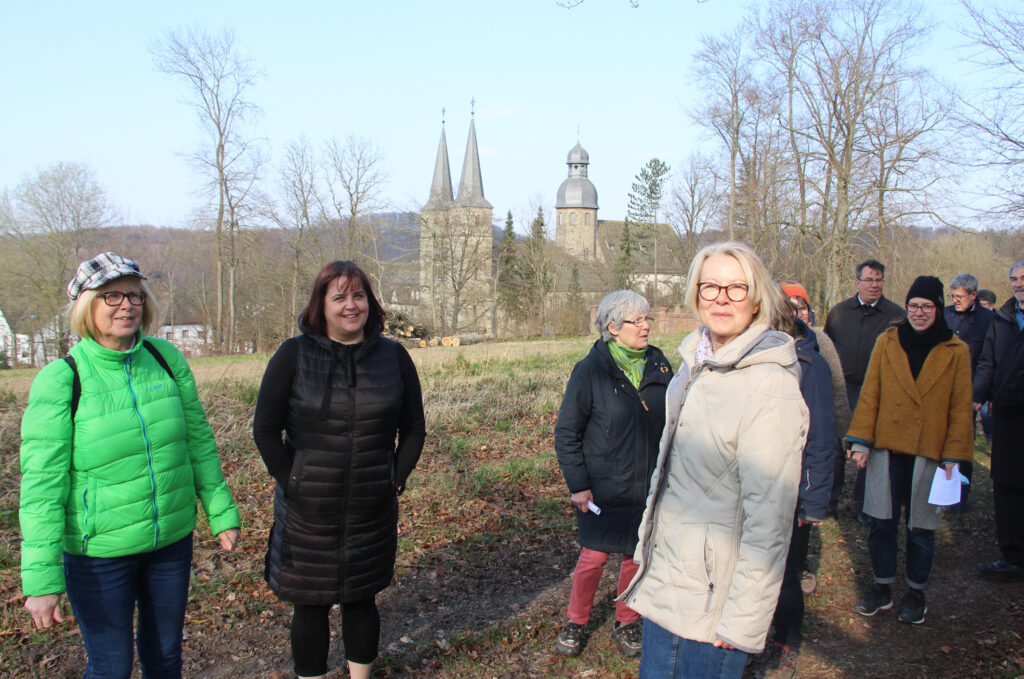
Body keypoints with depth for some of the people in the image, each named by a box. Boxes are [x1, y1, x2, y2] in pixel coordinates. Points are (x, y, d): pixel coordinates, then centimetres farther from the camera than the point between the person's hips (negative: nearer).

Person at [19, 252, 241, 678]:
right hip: (99, 554, -3)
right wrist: (41, 578, -16)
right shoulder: (60, 380, -15)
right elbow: (41, 484, -14)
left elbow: (199, 440, 5)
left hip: (172, 540, 4)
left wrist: (221, 512, 6)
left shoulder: (166, 358, -4)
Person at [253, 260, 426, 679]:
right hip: (307, 511, -1)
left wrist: (396, 481, 2)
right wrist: (291, 483, -7)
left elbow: (413, 428, 8)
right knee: (310, 605, 10)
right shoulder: (294, 355, -6)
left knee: (361, 600, 16)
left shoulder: (393, 356, 0)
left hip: (372, 511, 2)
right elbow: (265, 429, -3)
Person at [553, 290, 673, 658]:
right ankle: (576, 622, 28)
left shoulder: (658, 364, 1)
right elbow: (566, 432, -7)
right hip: (604, 488, -3)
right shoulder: (591, 370, -11)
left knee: (637, 556, 13)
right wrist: (577, 484, -11)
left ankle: (626, 622, 35)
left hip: (649, 486, 4)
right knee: (593, 557, 5)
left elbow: (671, 420, 11)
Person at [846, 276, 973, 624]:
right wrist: (861, 441, -2)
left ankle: (916, 593, 26)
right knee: (881, 523, 7)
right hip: (886, 449, 1)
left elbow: (960, 408, 2)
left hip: (929, 452, -1)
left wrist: (954, 454, -4)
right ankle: (882, 588, 24)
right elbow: (869, 395, 4)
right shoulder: (887, 343, 3)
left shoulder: (956, 352, 1)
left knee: (921, 528, 9)